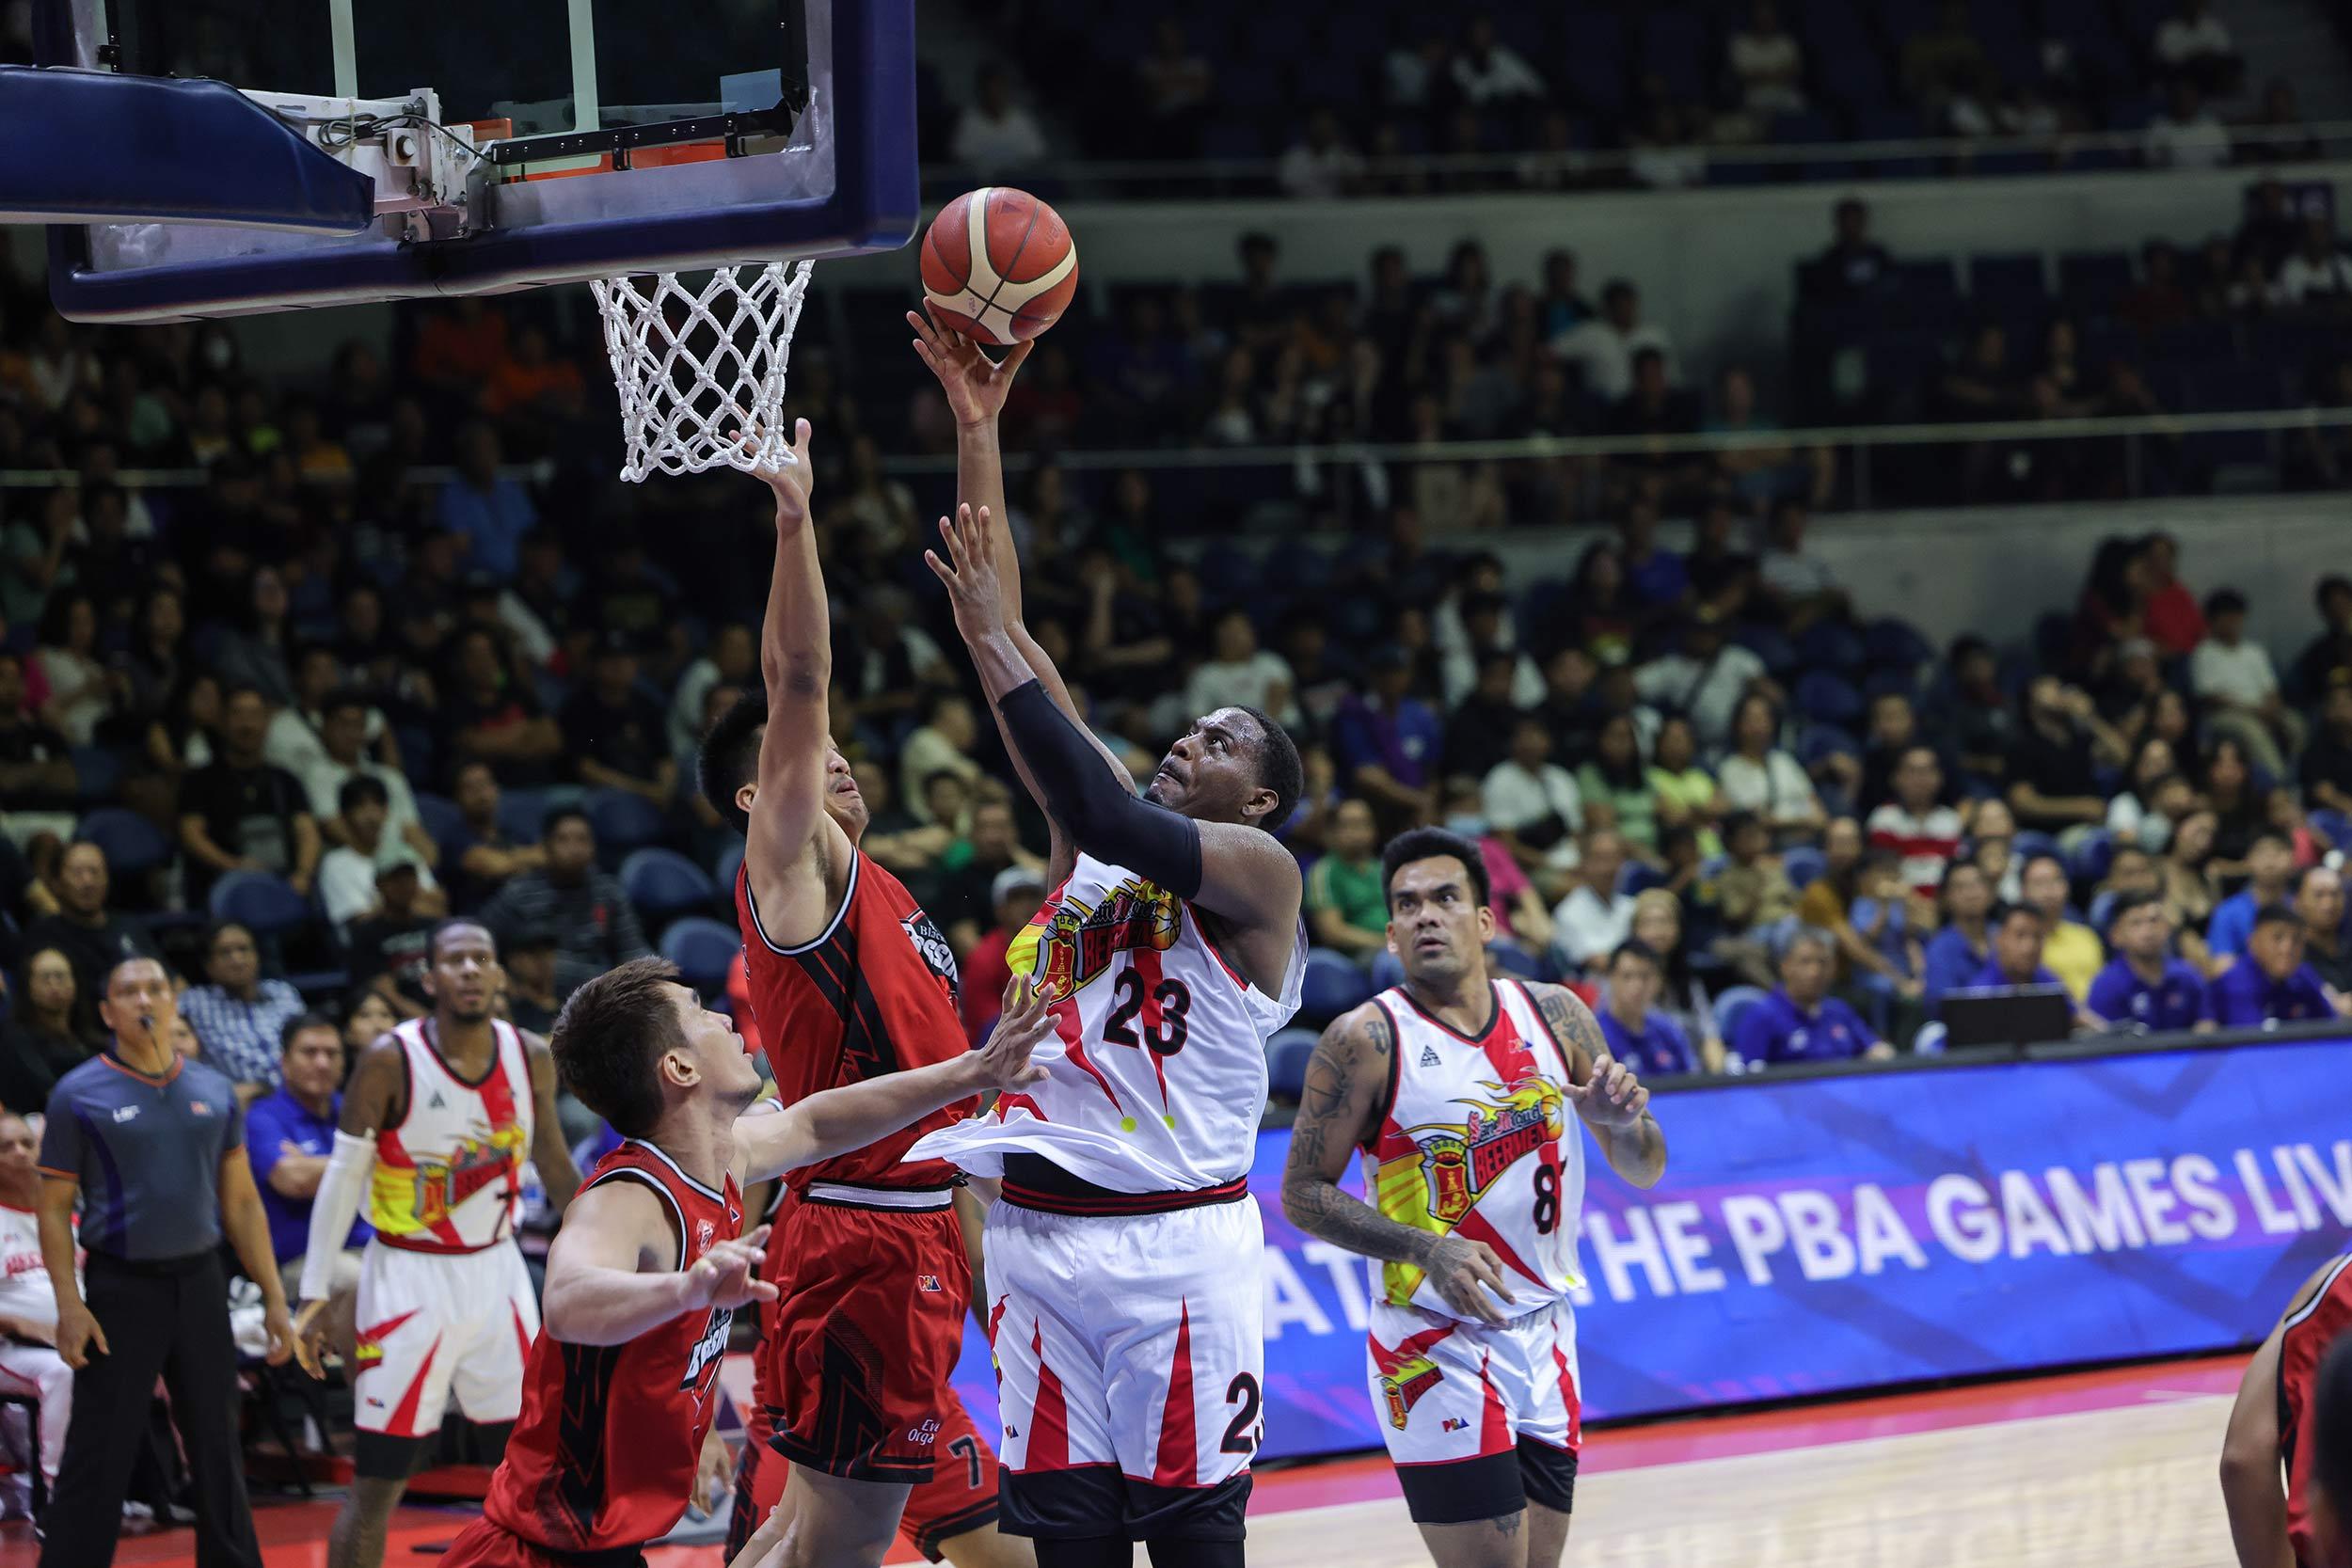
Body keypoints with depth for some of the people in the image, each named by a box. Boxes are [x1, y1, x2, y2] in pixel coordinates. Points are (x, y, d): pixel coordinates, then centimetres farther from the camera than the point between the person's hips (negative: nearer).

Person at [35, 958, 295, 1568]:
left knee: (217, 1447, 10)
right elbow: (54, 1208, -3)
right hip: (121, 1286, -4)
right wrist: (69, 1304, -13)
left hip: (199, 1283, 4)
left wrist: (274, 1299, 8)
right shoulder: (79, 1096, -4)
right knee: (99, 1455, -4)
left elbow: (241, 1202, 13)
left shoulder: (214, 1092, 8)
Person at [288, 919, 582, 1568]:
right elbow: (343, 1176, -8)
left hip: (498, 1272, 4)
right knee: (377, 1483, -3)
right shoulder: (390, 1061, -14)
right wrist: (316, 1294, -10)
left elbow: (554, 1163, 13)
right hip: (409, 1279, -4)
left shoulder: (531, 1059, -1)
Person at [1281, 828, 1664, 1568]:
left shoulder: (1554, 1016, 4)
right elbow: (1302, 1194, -8)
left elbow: (1643, 1172, 10)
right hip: (1435, 1349, -5)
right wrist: (1427, 1250, -21)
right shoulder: (1366, 1040, -9)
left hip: (1543, 1339, 5)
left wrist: (1622, 1120, -13)